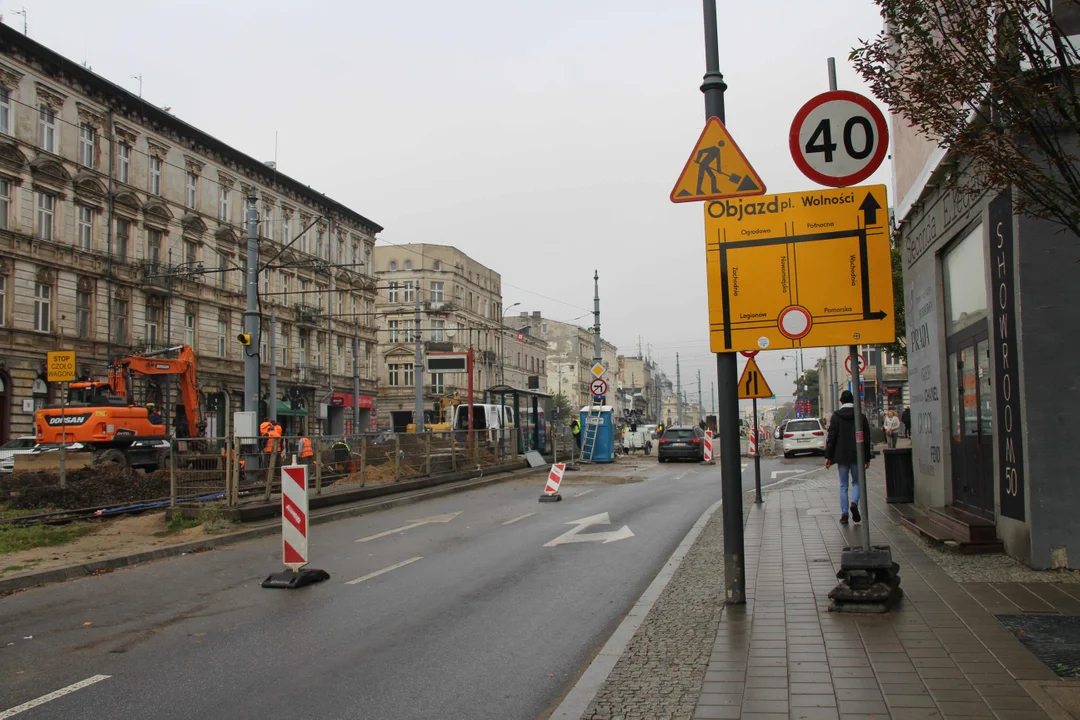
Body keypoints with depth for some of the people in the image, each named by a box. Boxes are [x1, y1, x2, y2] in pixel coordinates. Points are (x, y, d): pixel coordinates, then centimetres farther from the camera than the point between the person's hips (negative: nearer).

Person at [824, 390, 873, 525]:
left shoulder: (836, 416, -4)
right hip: (857, 455, 1)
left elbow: (831, 438, -5)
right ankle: (854, 503, -13)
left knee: (843, 485, 6)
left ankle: (844, 514, 3)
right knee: (857, 481, 14)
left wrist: (828, 456, -1)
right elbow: (866, 438, 3)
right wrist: (867, 458, 10)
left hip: (841, 456, 0)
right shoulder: (861, 416, 0)